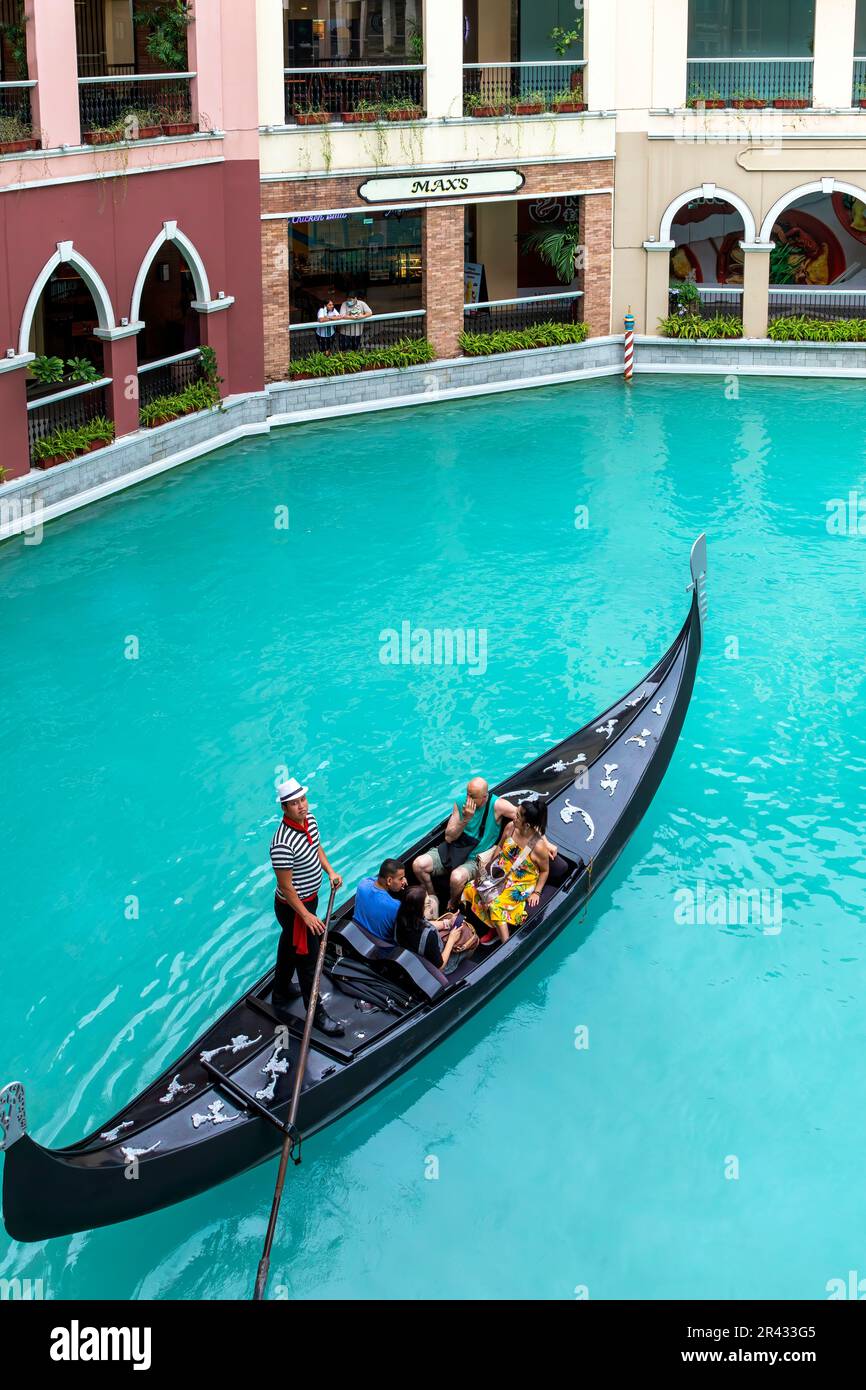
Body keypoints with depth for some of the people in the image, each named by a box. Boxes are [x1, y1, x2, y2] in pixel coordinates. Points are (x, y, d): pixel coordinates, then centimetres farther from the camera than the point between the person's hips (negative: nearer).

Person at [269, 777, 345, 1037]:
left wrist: (330, 871, 4)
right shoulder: (283, 844, -35)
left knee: (289, 946, 28)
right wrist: (306, 915, -22)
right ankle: (317, 1015, 20)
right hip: (293, 908, -9)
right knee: (307, 958, 4)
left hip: (309, 898, 9)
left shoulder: (309, 818, -8)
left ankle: (281, 994, 49)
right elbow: (286, 887, -27)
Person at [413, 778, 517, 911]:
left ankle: (452, 906, -4)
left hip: (474, 859, -4)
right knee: (418, 864, -16)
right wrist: (465, 819, -21)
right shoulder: (460, 804, -4)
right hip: (453, 850, 4)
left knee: (457, 877, -37)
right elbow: (449, 837, -6)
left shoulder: (496, 805, -15)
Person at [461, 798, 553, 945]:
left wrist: (537, 893, -12)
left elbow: (545, 870, -9)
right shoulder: (510, 828, -10)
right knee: (469, 890, -6)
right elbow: (500, 846, 11)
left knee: (496, 906, -29)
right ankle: (495, 928, 3)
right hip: (501, 876, 7)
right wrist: (489, 865, 2)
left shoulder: (538, 846, -25)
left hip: (522, 884, -7)